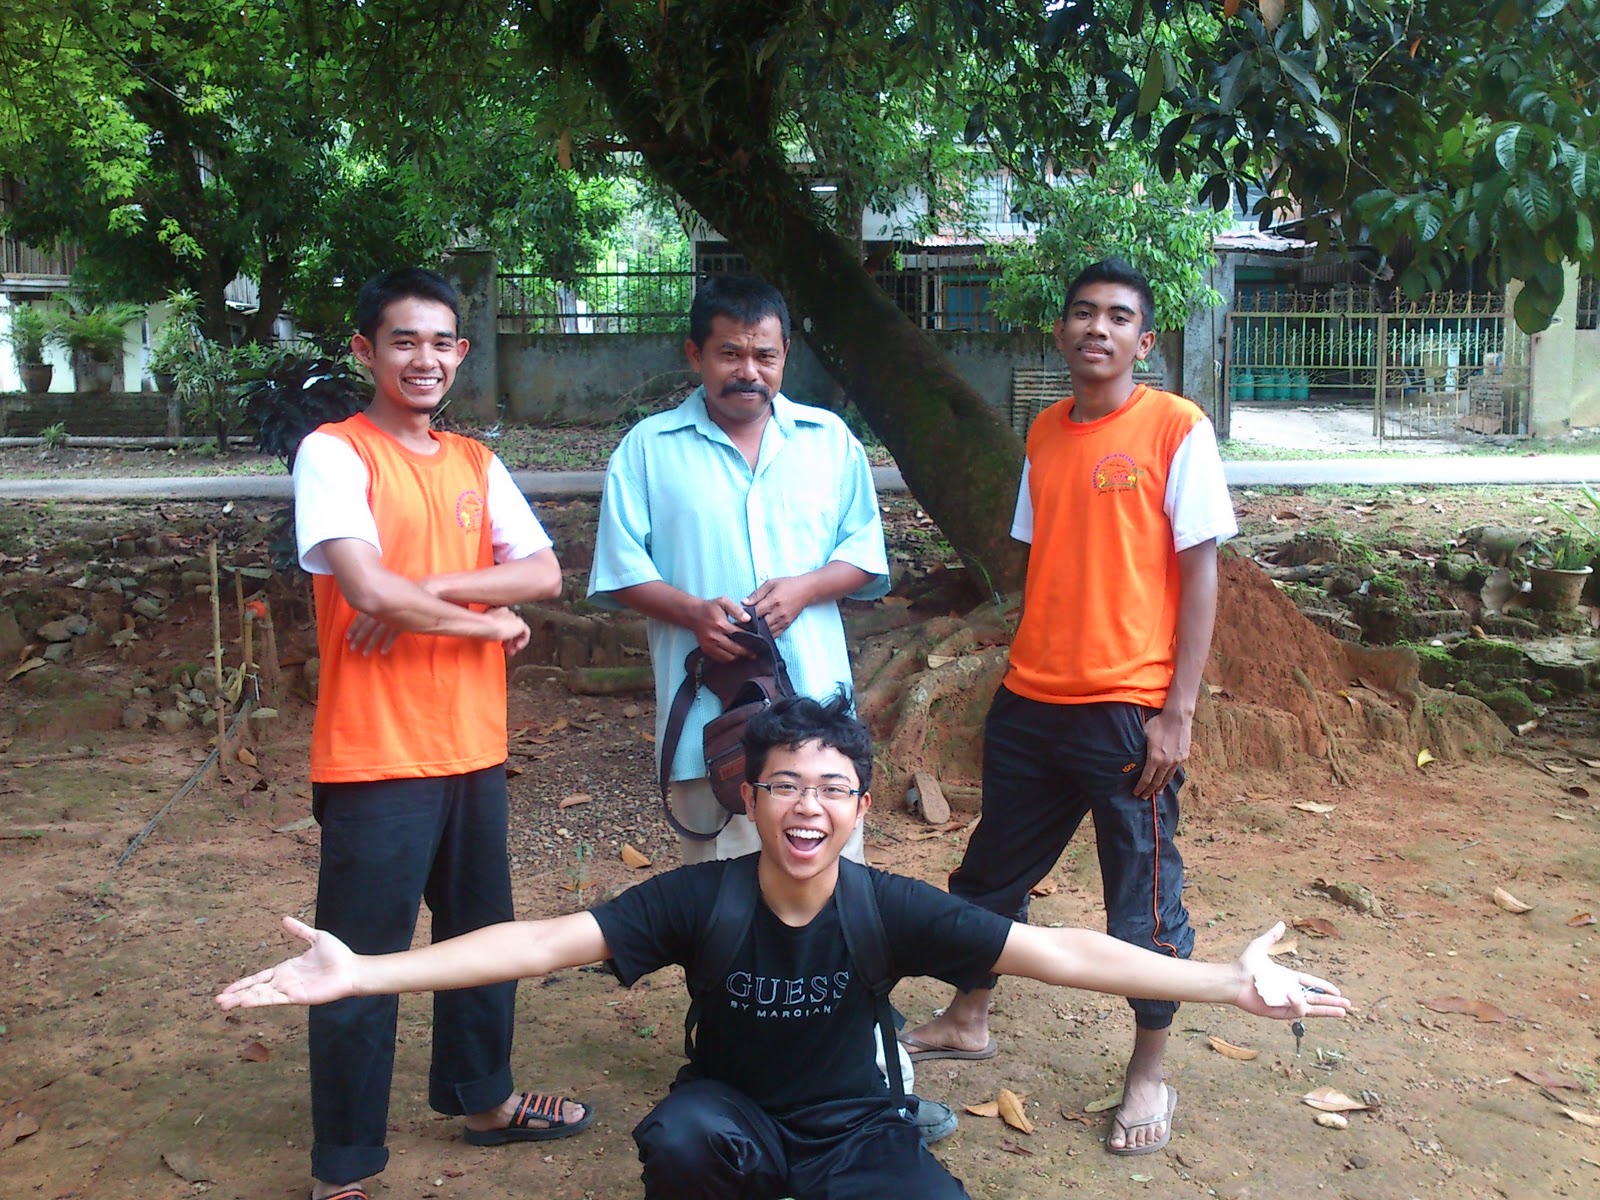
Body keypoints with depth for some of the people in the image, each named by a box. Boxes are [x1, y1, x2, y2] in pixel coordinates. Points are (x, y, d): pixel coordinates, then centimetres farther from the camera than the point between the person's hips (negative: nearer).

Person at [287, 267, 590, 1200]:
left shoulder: (476, 463, 10)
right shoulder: (335, 454, -9)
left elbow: (543, 574, -1)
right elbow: (371, 590, -22)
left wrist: (430, 588, -16)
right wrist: (489, 621, -10)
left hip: (473, 746, 7)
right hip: (375, 755, -6)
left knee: (484, 937, 20)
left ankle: (481, 1096, 41)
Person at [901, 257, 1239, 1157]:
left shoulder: (1177, 429, -8)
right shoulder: (1046, 434, 9)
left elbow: (1199, 571, -9)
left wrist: (1177, 712, -13)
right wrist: (1028, 670, 10)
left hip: (1128, 711, -6)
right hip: (1030, 703, 6)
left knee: (1143, 901, 6)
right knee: (994, 872, 18)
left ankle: (1150, 1075, 26)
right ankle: (968, 1023, 39)